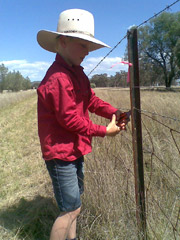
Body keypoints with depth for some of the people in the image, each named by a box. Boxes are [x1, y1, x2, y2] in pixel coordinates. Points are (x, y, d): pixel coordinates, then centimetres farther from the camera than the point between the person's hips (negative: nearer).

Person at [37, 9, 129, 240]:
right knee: (71, 208, 1)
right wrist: (104, 131, -15)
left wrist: (114, 113, -11)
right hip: (61, 152, -10)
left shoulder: (77, 74, 8)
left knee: (73, 203, 24)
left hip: (74, 149, 10)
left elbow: (91, 100, 7)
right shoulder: (58, 78, -24)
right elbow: (69, 119, -24)